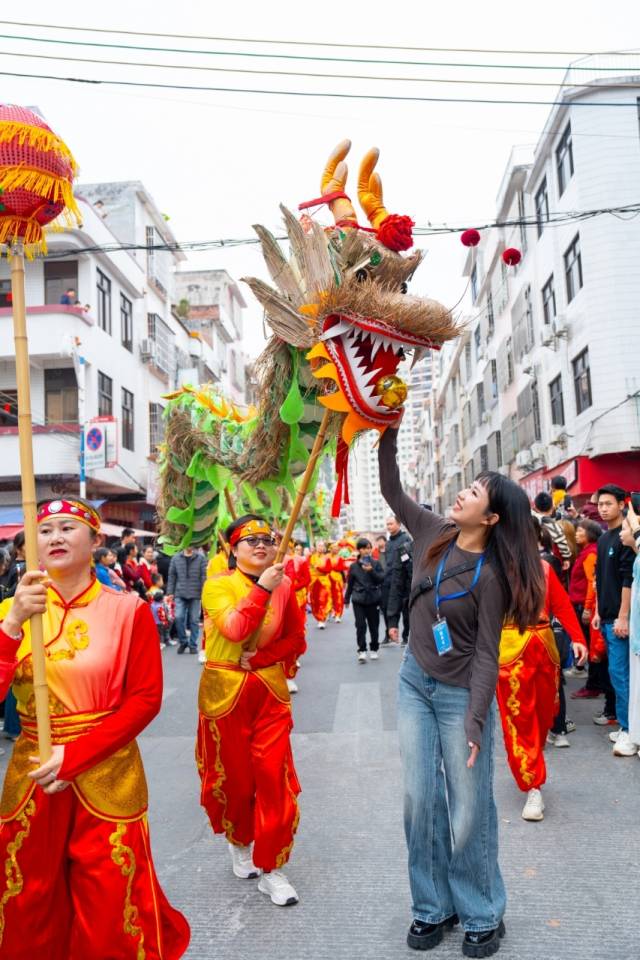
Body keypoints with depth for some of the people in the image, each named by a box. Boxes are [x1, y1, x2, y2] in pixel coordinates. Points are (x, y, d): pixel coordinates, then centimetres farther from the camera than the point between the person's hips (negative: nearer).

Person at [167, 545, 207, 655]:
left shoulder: (201, 558, 1)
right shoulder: (176, 558, 6)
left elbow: (204, 576, -2)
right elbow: (172, 576, 7)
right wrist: (170, 593, 3)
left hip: (195, 595, -1)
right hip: (180, 594, 1)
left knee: (194, 620, 4)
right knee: (178, 617, -10)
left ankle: (193, 645, 17)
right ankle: (183, 642, 10)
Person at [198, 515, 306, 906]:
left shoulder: (284, 586, 2)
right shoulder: (218, 585, -7)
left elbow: (297, 640, 4)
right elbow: (234, 629, -24)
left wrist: (258, 659, -9)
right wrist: (262, 588, -27)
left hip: (271, 690, 2)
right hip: (226, 690, -2)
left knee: (274, 776, -1)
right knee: (234, 775, 11)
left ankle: (272, 868, 13)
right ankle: (240, 841, 40)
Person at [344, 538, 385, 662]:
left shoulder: (376, 563, 0)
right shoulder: (354, 566, 3)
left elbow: (381, 579, -7)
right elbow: (350, 584, 11)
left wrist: (371, 571, -21)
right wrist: (347, 599, 16)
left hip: (373, 599, 0)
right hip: (358, 600, 0)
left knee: (374, 625, 9)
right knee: (360, 626, -7)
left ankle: (374, 649, 23)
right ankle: (362, 651, -4)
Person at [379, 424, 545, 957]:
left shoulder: (491, 576, -18)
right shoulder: (433, 534, -3)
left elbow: (486, 654, -16)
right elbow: (392, 490, 5)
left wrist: (475, 722, -22)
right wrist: (388, 431, -5)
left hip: (461, 694, -5)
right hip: (415, 683, 5)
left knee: (469, 807, 4)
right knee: (420, 799, 9)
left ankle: (483, 915, 24)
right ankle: (434, 907, 25)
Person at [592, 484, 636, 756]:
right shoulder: (603, 539, 14)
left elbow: (629, 580, -16)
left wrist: (623, 616, -19)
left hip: (619, 618, -8)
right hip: (606, 617, 8)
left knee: (619, 673, -7)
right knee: (618, 673, 12)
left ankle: (629, 730, 0)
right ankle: (626, 726, 20)